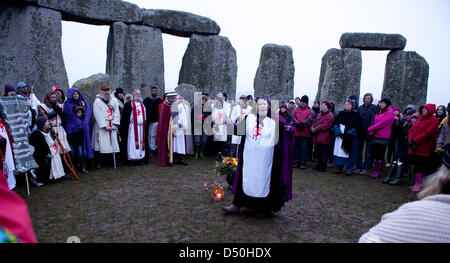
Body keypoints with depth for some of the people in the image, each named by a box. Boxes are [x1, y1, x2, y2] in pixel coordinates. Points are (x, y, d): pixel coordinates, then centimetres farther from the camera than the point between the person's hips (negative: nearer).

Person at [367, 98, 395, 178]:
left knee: (380, 155, -3)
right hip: (375, 136, 7)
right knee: (375, 154, 8)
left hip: (383, 137, -7)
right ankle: (375, 171, 15)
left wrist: (369, 129, -13)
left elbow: (381, 124, -16)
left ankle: (378, 172, 4)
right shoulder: (379, 112, 18)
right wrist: (372, 130, -7)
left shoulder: (389, 113, -7)